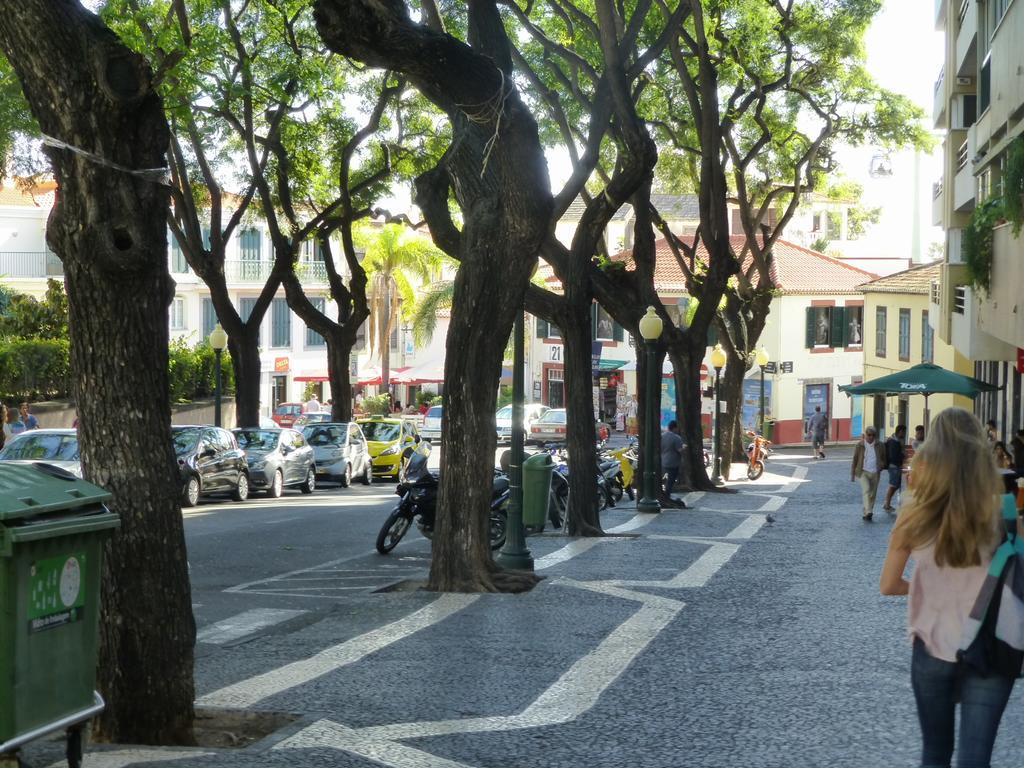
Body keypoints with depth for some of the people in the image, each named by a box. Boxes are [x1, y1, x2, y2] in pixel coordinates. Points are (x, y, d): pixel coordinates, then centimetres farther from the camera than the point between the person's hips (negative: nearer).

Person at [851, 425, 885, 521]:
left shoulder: (879, 446, 5)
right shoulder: (859, 446, -1)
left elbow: (883, 458, 16)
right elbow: (855, 460, 3)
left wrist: (881, 465, -6)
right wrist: (852, 475, 3)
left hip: (875, 473, 3)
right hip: (863, 472, -3)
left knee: (872, 494, 5)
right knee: (866, 489, -23)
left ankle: (866, 514, 17)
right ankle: (868, 512, -30)